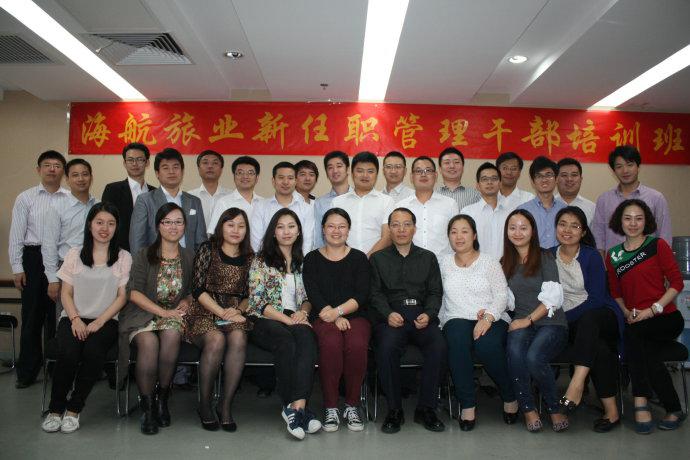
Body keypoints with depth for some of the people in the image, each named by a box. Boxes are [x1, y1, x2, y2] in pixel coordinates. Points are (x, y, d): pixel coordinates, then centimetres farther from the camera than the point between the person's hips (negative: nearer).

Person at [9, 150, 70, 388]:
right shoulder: (25, 198, 4)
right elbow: (16, 235, 4)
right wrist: (17, 268, -1)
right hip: (34, 259, 0)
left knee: (58, 315, 7)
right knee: (32, 315, 6)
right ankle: (27, 371, 19)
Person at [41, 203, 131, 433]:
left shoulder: (123, 257, 5)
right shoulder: (75, 254, 10)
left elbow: (122, 296, 1)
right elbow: (66, 293, 7)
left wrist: (99, 322, -11)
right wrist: (76, 319, -10)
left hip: (106, 320, -1)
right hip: (74, 318, 1)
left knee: (94, 352, -31)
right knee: (68, 353, -29)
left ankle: (73, 409, -12)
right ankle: (55, 409, -8)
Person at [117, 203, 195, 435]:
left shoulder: (189, 257, 13)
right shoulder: (144, 255, 4)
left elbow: (193, 290, 20)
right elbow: (134, 293, -5)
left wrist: (187, 301, -4)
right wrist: (163, 312, -15)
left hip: (174, 316, 2)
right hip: (143, 314, -1)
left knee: (171, 334, -33)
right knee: (149, 341, -34)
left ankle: (162, 398, -15)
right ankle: (147, 407, -19)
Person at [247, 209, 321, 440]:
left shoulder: (302, 262, 19)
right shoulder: (261, 261, 5)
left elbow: (308, 297, 20)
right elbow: (257, 301, -4)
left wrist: (303, 312, -4)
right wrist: (287, 319, -13)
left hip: (295, 319, 3)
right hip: (266, 321, -3)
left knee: (307, 339, -33)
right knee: (286, 341, -36)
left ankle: (296, 406, -44)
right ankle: (299, 408, -31)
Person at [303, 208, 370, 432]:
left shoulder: (359, 258, 12)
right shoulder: (312, 259, 12)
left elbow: (362, 296, 1)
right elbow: (313, 295, 0)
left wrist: (339, 311, -15)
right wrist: (334, 318, -14)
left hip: (355, 316, 1)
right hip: (324, 318, 0)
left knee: (357, 344, -31)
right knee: (331, 343, -33)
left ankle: (352, 406, -13)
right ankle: (331, 408, -19)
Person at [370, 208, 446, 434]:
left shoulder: (428, 258, 21)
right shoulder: (378, 259, 17)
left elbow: (435, 292, 12)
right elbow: (375, 293, 7)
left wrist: (428, 314, -8)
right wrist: (388, 314, -12)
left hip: (422, 316, 1)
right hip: (390, 316, -1)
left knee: (438, 346, -29)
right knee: (386, 347, -33)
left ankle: (426, 408, -12)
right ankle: (394, 409, -15)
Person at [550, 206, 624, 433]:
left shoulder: (591, 256, -3)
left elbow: (597, 298, -12)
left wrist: (565, 318, -18)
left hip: (602, 317, -2)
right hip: (571, 325, 2)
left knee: (588, 319, -38)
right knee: (599, 348, -30)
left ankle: (576, 385, -46)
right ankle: (611, 409, -26)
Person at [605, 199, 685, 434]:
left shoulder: (658, 245, 1)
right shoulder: (613, 255, 13)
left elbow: (677, 282, -3)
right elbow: (615, 292, 18)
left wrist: (652, 309, -13)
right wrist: (626, 312, -2)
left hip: (666, 318, -3)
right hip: (635, 323, 3)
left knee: (632, 334, -31)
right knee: (645, 351, -29)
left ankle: (641, 401, -20)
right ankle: (673, 409, -16)